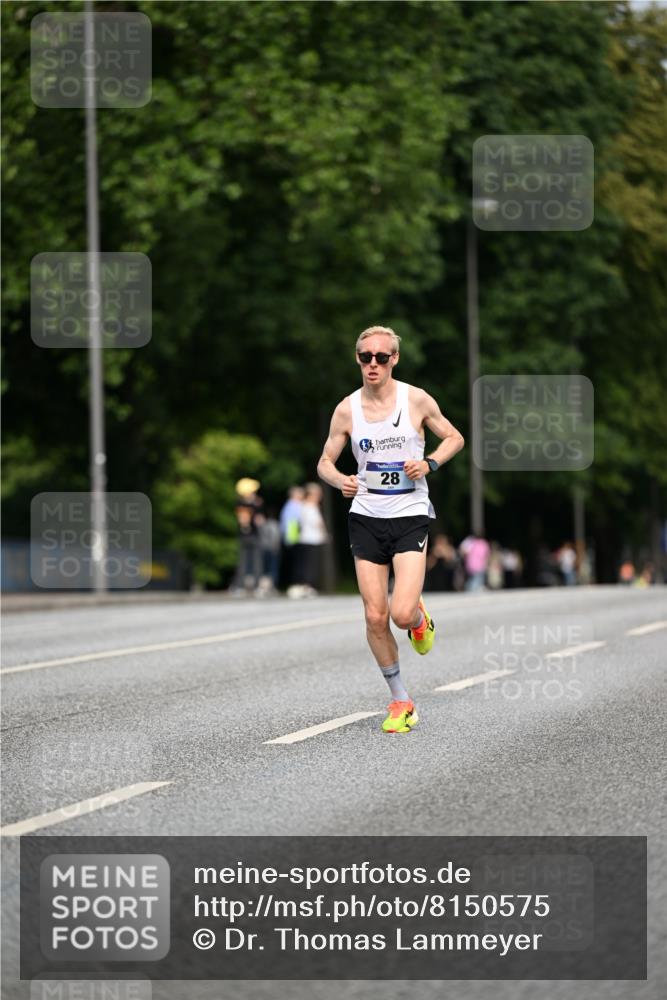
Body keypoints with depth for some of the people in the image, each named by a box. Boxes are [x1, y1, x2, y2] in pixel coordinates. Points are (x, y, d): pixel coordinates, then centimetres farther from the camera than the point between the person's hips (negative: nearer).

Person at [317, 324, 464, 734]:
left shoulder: (416, 400, -4)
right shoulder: (347, 410, 1)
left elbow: (454, 438, 9)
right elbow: (325, 462, 9)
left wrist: (429, 464, -9)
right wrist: (342, 480, -13)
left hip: (410, 516, -2)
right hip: (366, 518, 2)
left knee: (402, 614, -17)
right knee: (375, 618, -1)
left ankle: (419, 617, 22)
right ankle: (401, 701, 14)